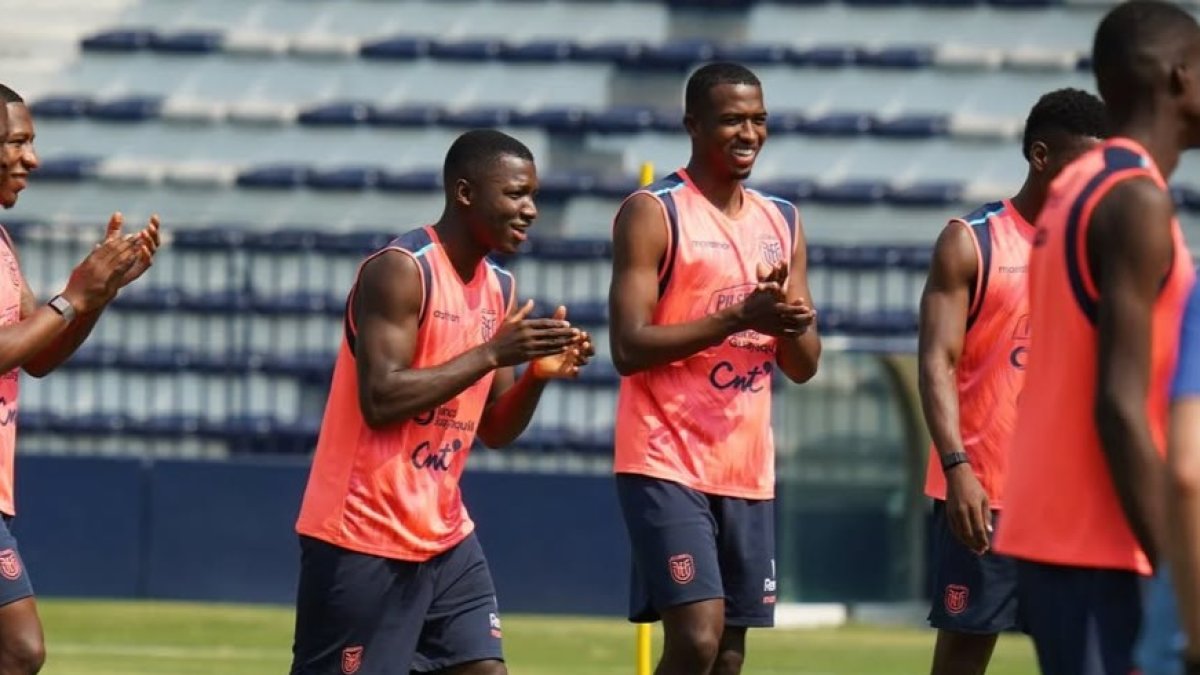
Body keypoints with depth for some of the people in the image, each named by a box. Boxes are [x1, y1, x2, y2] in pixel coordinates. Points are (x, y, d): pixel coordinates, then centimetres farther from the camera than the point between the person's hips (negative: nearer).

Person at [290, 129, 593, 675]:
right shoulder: (401, 270, -15)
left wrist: (537, 374, -5)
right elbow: (381, 399, -25)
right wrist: (491, 353, -24)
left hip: (443, 534, 8)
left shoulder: (499, 288, 11)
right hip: (362, 538, -8)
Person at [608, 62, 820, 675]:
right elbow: (628, 347, -15)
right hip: (668, 464, -7)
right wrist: (739, 316, -21)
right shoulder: (653, 214, -6)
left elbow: (803, 366, 14)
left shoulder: (782, 223, 14)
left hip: (749, 469, 7)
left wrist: (790, 323, -9)